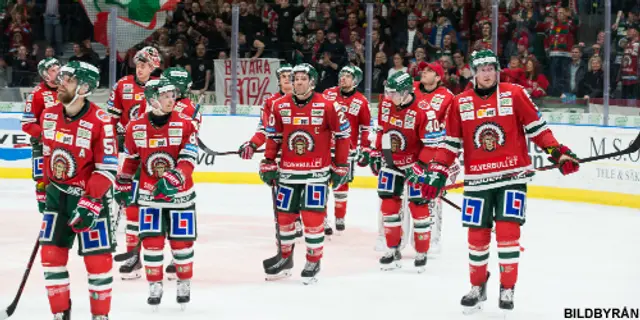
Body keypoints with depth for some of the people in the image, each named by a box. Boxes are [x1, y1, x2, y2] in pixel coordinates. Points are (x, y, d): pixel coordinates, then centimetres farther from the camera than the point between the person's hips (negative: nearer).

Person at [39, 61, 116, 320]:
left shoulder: (100, 121, -18)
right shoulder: (48, 116, 1)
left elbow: (108, 168, -17)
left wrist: (90, 203, -22)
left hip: (90, 197, -5)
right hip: (57, 195, 6)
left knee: (98, 260, -3)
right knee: (51, 255, 5)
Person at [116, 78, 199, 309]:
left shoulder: (185, 123, -11)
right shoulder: (135, 127, -5)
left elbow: (189, 159, -16)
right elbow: (130, 159, 10)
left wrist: (173, 179, -31)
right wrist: (123, 185, 15)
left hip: (180, 194, -1)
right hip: (149, 193, 1)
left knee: (181, 241, 4)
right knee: (152, 241, -1)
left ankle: (184, 284, 24)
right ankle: (155, 286, 15)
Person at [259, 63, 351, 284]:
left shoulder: (326, 106, -9)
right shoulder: (280, 106, 1)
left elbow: (343, 133, -1)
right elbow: (273, 136, 11)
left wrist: (340, 166, 1)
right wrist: (268, 164, 8)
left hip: (316, 173, -4)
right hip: (288, 172, 4)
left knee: (313, 217, -7)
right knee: (284, 216, 10)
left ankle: (313, 262, 9)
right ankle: (285, 258, 29)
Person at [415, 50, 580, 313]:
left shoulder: (515, 95, -3)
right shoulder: (460, 103, 3)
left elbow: (536, 128, 1)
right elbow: (451, 143, 7)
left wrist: (559, 152, -7)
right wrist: (436, 173, 1)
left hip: (512, 175, -2)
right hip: (477, 180, 2)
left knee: (508, 230, -9)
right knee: (477, 235, 5)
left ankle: (507, 289, 6)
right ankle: (477, 287, 25)